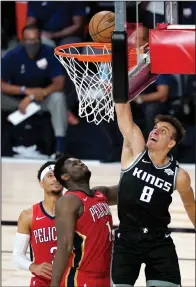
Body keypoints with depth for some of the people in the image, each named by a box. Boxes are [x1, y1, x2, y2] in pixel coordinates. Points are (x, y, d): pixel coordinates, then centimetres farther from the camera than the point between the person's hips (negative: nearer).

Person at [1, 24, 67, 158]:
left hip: (43, 97, 0)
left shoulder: (50, 53, -18)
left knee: (58, 97, -32)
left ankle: (60, 147, -31)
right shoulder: (12, 56, -18)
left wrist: (32, 97, -31)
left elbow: (59, 83, -22)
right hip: (16, 99, 1)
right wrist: (27, 91, -32)